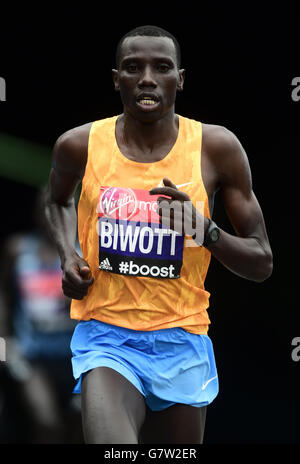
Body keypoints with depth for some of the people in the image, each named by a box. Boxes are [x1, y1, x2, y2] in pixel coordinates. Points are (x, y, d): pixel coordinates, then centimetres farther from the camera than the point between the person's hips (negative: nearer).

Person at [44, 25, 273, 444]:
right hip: (107, 340, -2)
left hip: (182, 345, 2)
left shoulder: (217, 149, -3)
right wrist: (67, 256, 5)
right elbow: (58, 200, 25)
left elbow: (261, 264, 1)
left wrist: (204, 230, -17)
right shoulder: (80, 146, -1)